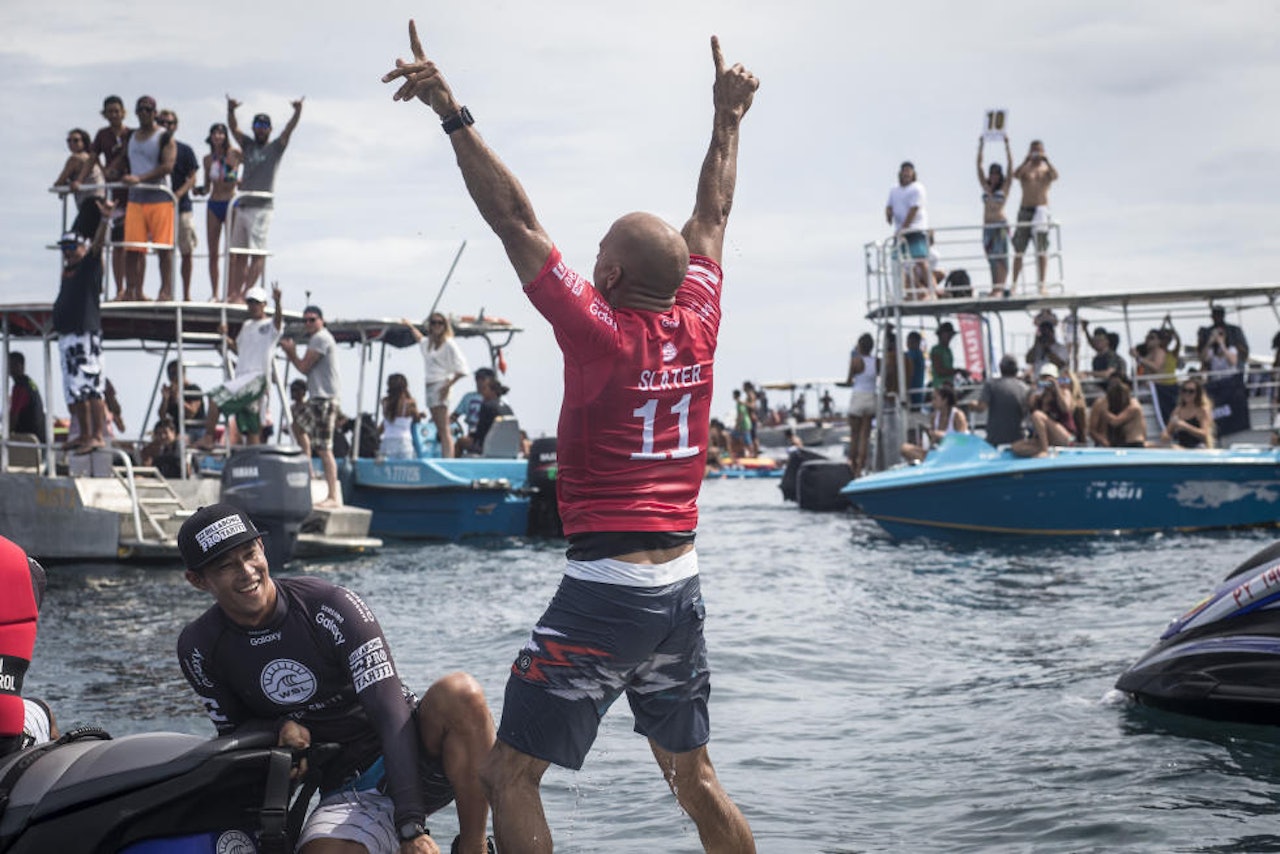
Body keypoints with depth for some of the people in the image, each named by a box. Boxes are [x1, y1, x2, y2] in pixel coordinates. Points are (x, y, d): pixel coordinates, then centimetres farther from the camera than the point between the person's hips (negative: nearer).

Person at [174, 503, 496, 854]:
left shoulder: (330, 605, -15)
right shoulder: (200, 648, -2)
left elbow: (392, 714, -21)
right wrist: (280, 728, -14)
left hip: (413, 759, -1)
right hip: (346, 793, 1)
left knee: (459, 693, -35)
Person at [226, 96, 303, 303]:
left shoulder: (275, 147, 6)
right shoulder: (248, 145, 17)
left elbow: (289, 130, -7)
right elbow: (233, 127, 8)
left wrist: (297, 112, -23)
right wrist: (231, 110, -10)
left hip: (261, 207, -6)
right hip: (242, 206, 6)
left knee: (258, 254, -10)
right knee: (239, 254, 6)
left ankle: (244, 293, -14)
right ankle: (234, 293, 8)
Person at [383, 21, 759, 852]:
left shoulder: (600, 330, -12)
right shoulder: (697, 324, 3)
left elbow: (517, 220, -13)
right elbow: (711, 217, 18)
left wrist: (452, 113, -11)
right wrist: (728, 117, 31)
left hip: (605, 588, -7)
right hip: (682, 584, 7)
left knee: (509, 776, -1)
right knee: (694, 776, 18)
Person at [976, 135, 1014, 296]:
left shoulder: (1004, 187, 3)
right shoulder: (985, 187, 13)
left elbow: (1010, 165, -3)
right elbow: (979, 165, 11)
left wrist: (1007, 146, -5)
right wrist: (981, 146, 8)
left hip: (1000, 225, -5)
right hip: (987, 226, 5)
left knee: (1001, 256, -9)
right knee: (992, 258, 4)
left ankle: (1000, 287, -14)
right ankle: (996, 287, 7)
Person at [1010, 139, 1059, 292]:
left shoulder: (1046, 169, 10)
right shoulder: (1025, 168, 9)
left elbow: (1055, 176, -12)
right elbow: (1016, 174, -12)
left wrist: (1046, 160, -16)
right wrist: (1027, 160, -19)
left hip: (1041, 209, -1)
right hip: (1025, 210, 1)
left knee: (1042, 250, -6)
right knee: (1018, 250, 2)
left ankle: (1042, 285, -6)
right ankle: (1014, 284, 6)